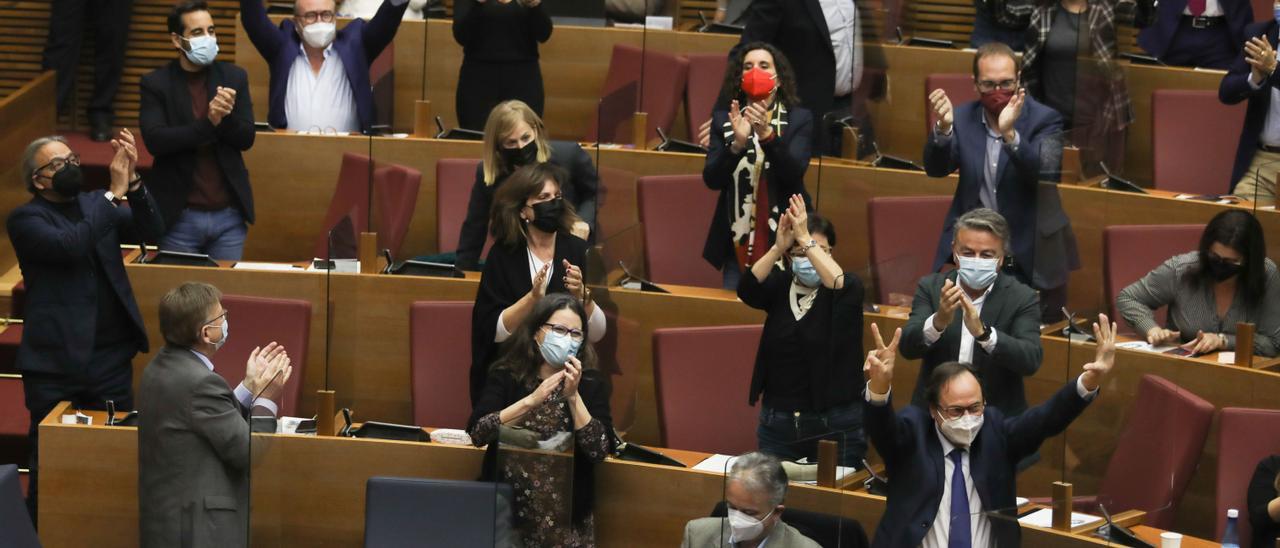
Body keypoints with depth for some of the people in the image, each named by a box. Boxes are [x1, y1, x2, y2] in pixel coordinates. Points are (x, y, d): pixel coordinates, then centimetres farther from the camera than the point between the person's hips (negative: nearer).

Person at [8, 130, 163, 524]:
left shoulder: (97, 205, 10)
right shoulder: (26, 219, -5)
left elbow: (151, 232, -2)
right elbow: (69, 245, -23)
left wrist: (132, 182, -17)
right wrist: (115, 192, -22)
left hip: (111, 359, 4)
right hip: (56, 364, -4)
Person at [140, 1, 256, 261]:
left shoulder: (234, 77, 7)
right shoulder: (155, 84, -2)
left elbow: (246, 138, 2)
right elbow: (155, 141, -13)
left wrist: (226, 116, -19)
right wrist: (209, 123, -23)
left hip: (229, 216, 2)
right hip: (180, 217, -2)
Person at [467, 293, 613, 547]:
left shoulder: (592, 384, 1)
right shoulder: (505, 376, 1)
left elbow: (599, 451, -8)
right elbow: (477, 433, -12)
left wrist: (573, 396, -16)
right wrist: (531, 400, -19)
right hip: (505, 507, -1)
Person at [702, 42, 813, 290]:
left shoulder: (799, 119, -1)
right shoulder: (724, 119, 5)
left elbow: (794, 173, -14)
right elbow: (711, 179, -4)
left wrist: (766, 133, -29)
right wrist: (737, 144, -22)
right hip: (737, 241, 2)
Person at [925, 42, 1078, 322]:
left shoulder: (1044, 119, -7)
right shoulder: (962, 119, 4)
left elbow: (1046, 171, -22)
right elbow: (936, 169, -6)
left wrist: (1009, 133, -39)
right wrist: (943, 128, -26)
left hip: (1030, 255, -2)